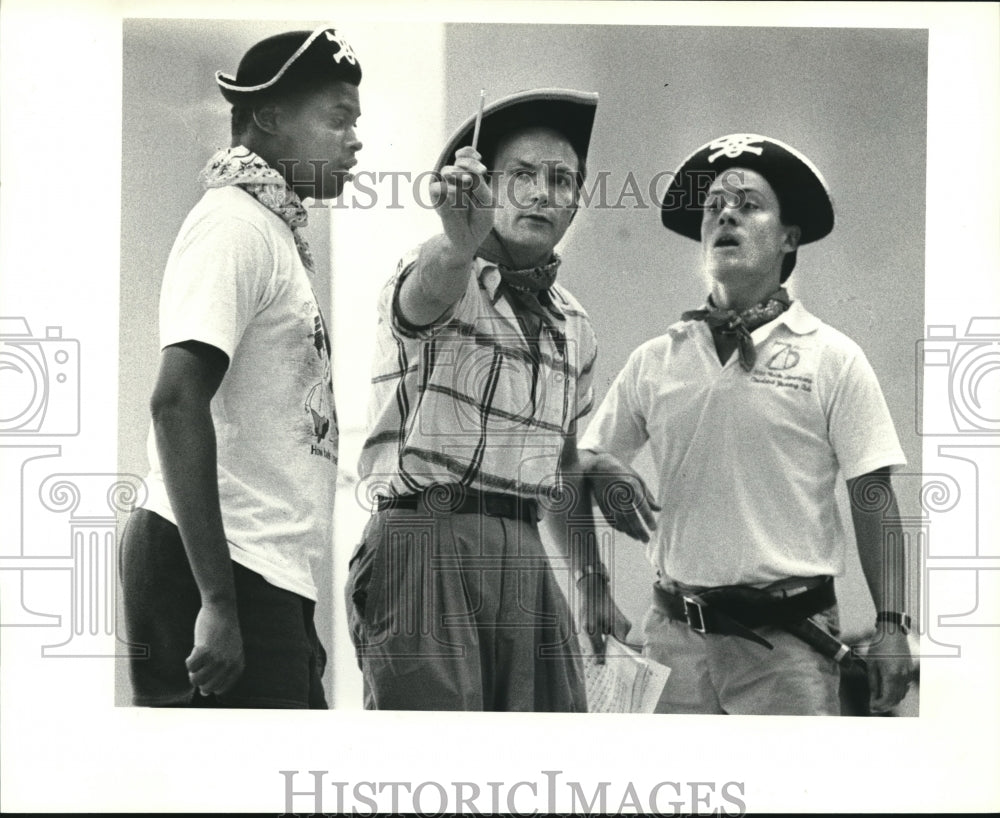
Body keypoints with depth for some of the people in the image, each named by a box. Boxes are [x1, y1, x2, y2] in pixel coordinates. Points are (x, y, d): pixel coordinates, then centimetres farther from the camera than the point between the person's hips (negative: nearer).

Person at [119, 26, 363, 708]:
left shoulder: (273, 230, 21)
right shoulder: (236, 224, -10)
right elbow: (177, 402, -22)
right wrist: (218, 602, -25)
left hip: (268, 577, 10)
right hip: (220, 574, -10)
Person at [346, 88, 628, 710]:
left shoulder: (574, 326, 18)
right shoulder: (438, 273, -3)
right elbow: (427, 294, -29)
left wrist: (595, 579, 22)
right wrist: (461, 242, -51)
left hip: (523, 553, 6)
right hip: (427, 537, -6)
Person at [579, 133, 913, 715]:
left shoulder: (834, 359, 2)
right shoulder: (654, 361, 10)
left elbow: (873, 500, -1)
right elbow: (586, 459, 17)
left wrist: (892, 625, -8)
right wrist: (605, 476, -6)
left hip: (790, 640, -3)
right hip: (677, 634, 3)